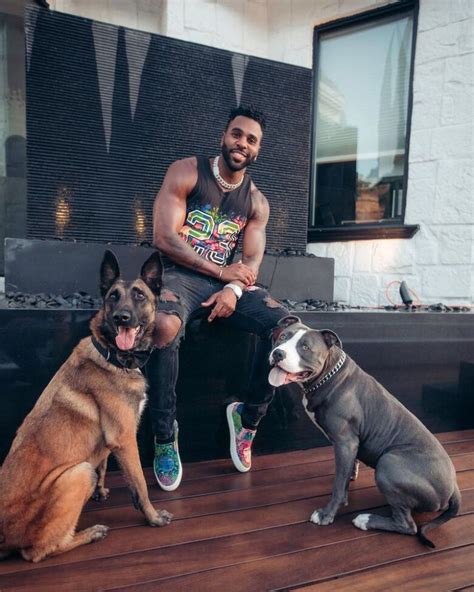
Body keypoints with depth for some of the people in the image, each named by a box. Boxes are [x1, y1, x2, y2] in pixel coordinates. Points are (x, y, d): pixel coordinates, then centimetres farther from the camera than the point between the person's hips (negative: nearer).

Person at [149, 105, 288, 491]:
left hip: (229, 283, 4)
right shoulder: (186, 173, -2)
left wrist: (234, 289, -19)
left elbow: (252, 261, 4)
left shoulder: (257, 202, 11)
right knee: (164, 325, -38)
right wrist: (221, 271, -12)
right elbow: (165, 239, -11)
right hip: (180, 275, -4)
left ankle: (249, 415, 2)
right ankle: (165, 435, -17)